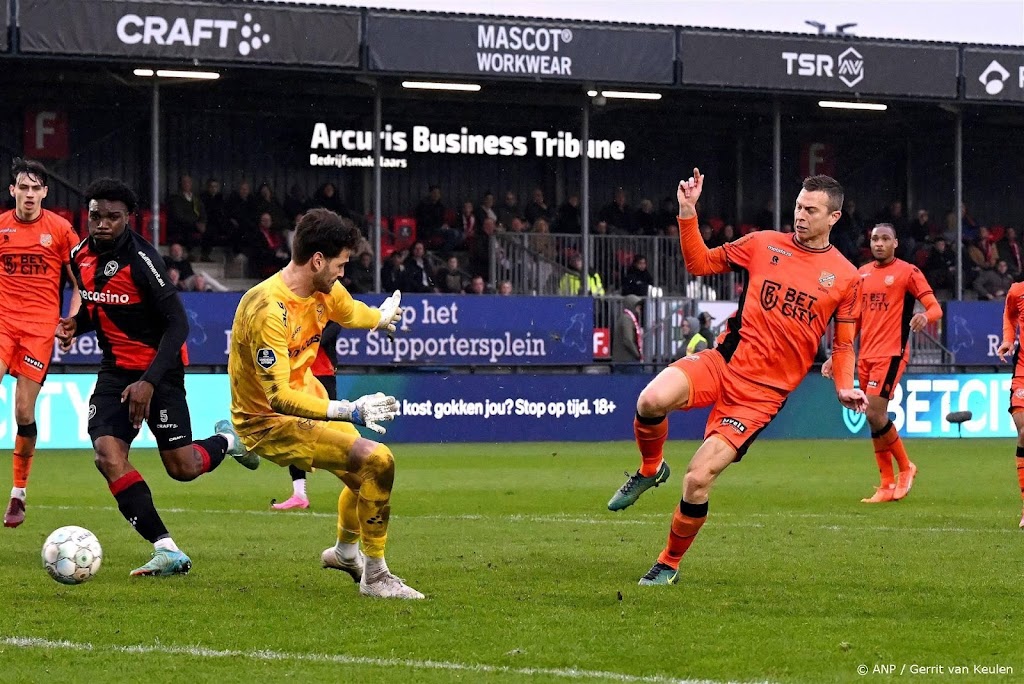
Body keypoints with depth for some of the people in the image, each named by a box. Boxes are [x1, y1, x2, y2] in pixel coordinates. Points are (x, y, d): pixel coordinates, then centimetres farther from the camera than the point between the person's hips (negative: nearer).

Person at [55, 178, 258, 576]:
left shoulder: (140, 259, -21)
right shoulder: (81, 256, 1)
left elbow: (177, 324, -21)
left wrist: (149, 382, -28)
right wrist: (76, 324, -3)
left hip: (159, 371, -6)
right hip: (115, 370, 6)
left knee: (183, 468, -5)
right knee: (107, 454, -17)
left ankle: (227, 440, 33)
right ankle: (167, 550, -15)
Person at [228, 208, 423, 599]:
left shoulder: (326, 292, -3)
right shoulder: (268, 310, -31)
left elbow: (352, 313, 24)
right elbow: (278, 397, -35)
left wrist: (383, 317, 45)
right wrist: (347, 412, -42)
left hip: (306, 401, 10)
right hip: (269, 421, -10)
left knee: (364, 475, 29)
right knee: (377, 462, -23)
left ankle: (345, 552, 60)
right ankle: (375, 577, -9)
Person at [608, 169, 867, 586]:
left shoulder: (847, 278, 4)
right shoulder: (764, 244, 7)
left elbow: (843, 344, 12)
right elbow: (699, 263, 12)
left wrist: (845, 388, -5)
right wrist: (688, 213, -1)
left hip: (764, 391, -2)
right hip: (724, 362, 2)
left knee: (698, 479, -13)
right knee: (652, 400, -30)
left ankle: (669, 565, 12)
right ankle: (650, 470, 5)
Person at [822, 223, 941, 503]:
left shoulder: (908, 272, -4)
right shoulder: (862, 273, 15)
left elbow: (935, 308, -9)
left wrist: (925, 316, -33)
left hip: (891, 353, -6)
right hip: (866, 355, 6)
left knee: (875, 414, -16)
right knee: (875, 419, 5)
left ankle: (905, 467, 5)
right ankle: (888, 485, 11)